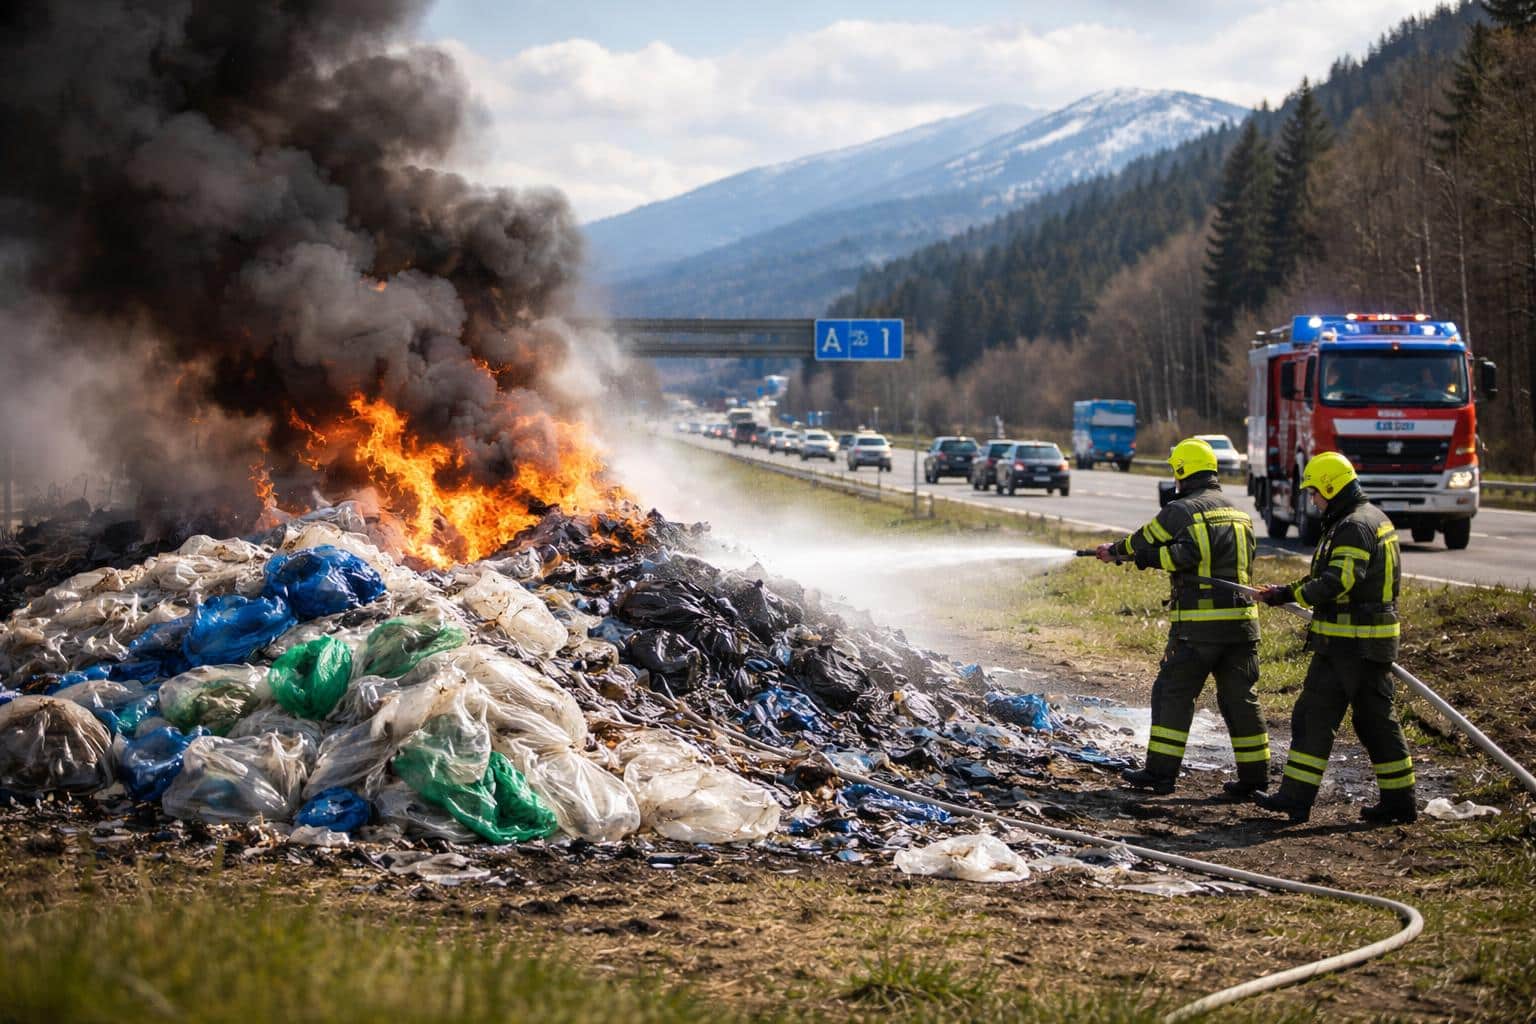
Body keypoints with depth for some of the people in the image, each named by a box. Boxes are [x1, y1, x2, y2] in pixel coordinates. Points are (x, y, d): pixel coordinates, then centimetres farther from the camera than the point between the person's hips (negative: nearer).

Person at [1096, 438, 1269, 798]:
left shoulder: (1182, 510, -6)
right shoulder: (1241, 515, 13)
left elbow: (1143, 542, 1)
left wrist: (1113, 551, 21)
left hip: (1197, 623, -6)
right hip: (1241, 619, 6)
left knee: (1173, 694, 4)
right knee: (1240, 698, 10)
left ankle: (1161, 771, 5)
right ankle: (1254, 776, 10)